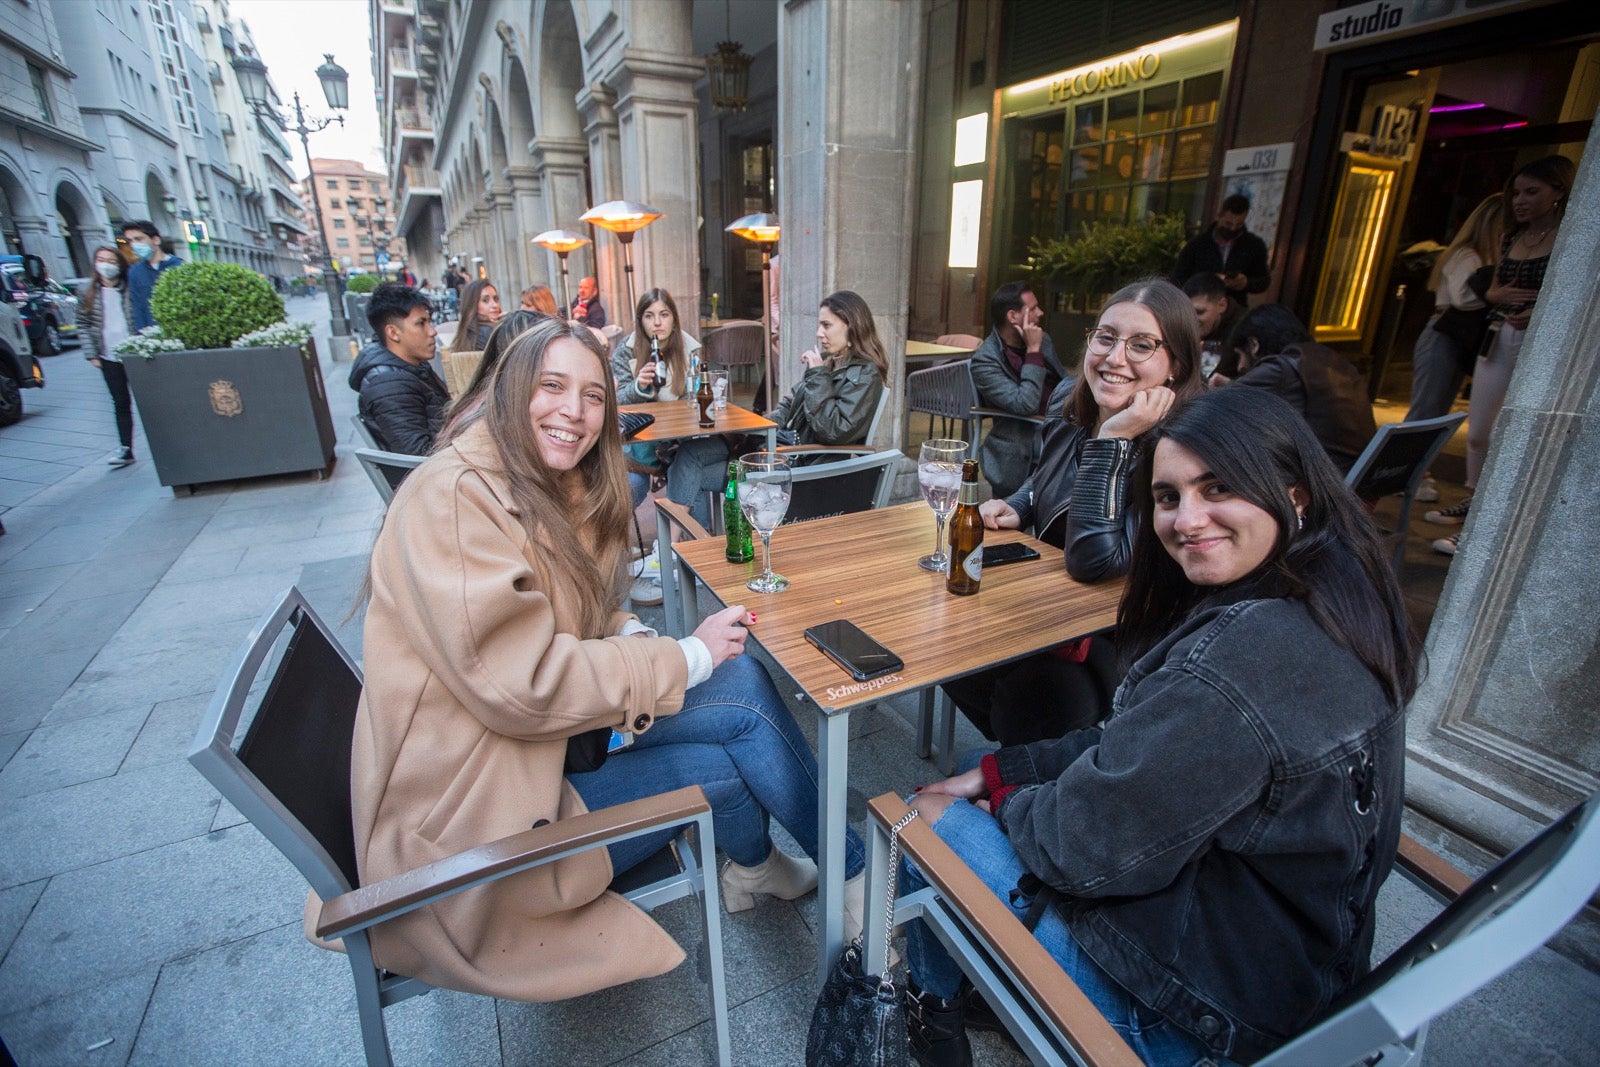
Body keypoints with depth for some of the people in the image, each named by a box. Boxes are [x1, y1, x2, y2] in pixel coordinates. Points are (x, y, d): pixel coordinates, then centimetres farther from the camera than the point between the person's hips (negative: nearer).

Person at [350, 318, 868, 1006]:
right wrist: (686, 659, -19)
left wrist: (631, 638, -8)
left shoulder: (564, 493, 7)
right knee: (743, 698, -13)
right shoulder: (452, 497, -21)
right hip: (465, 814, -7)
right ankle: (854, 874, 15)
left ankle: (753, 864, 12)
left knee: (743, 681, -12)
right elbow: (522, 685, -26)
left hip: (547, 733, 8)